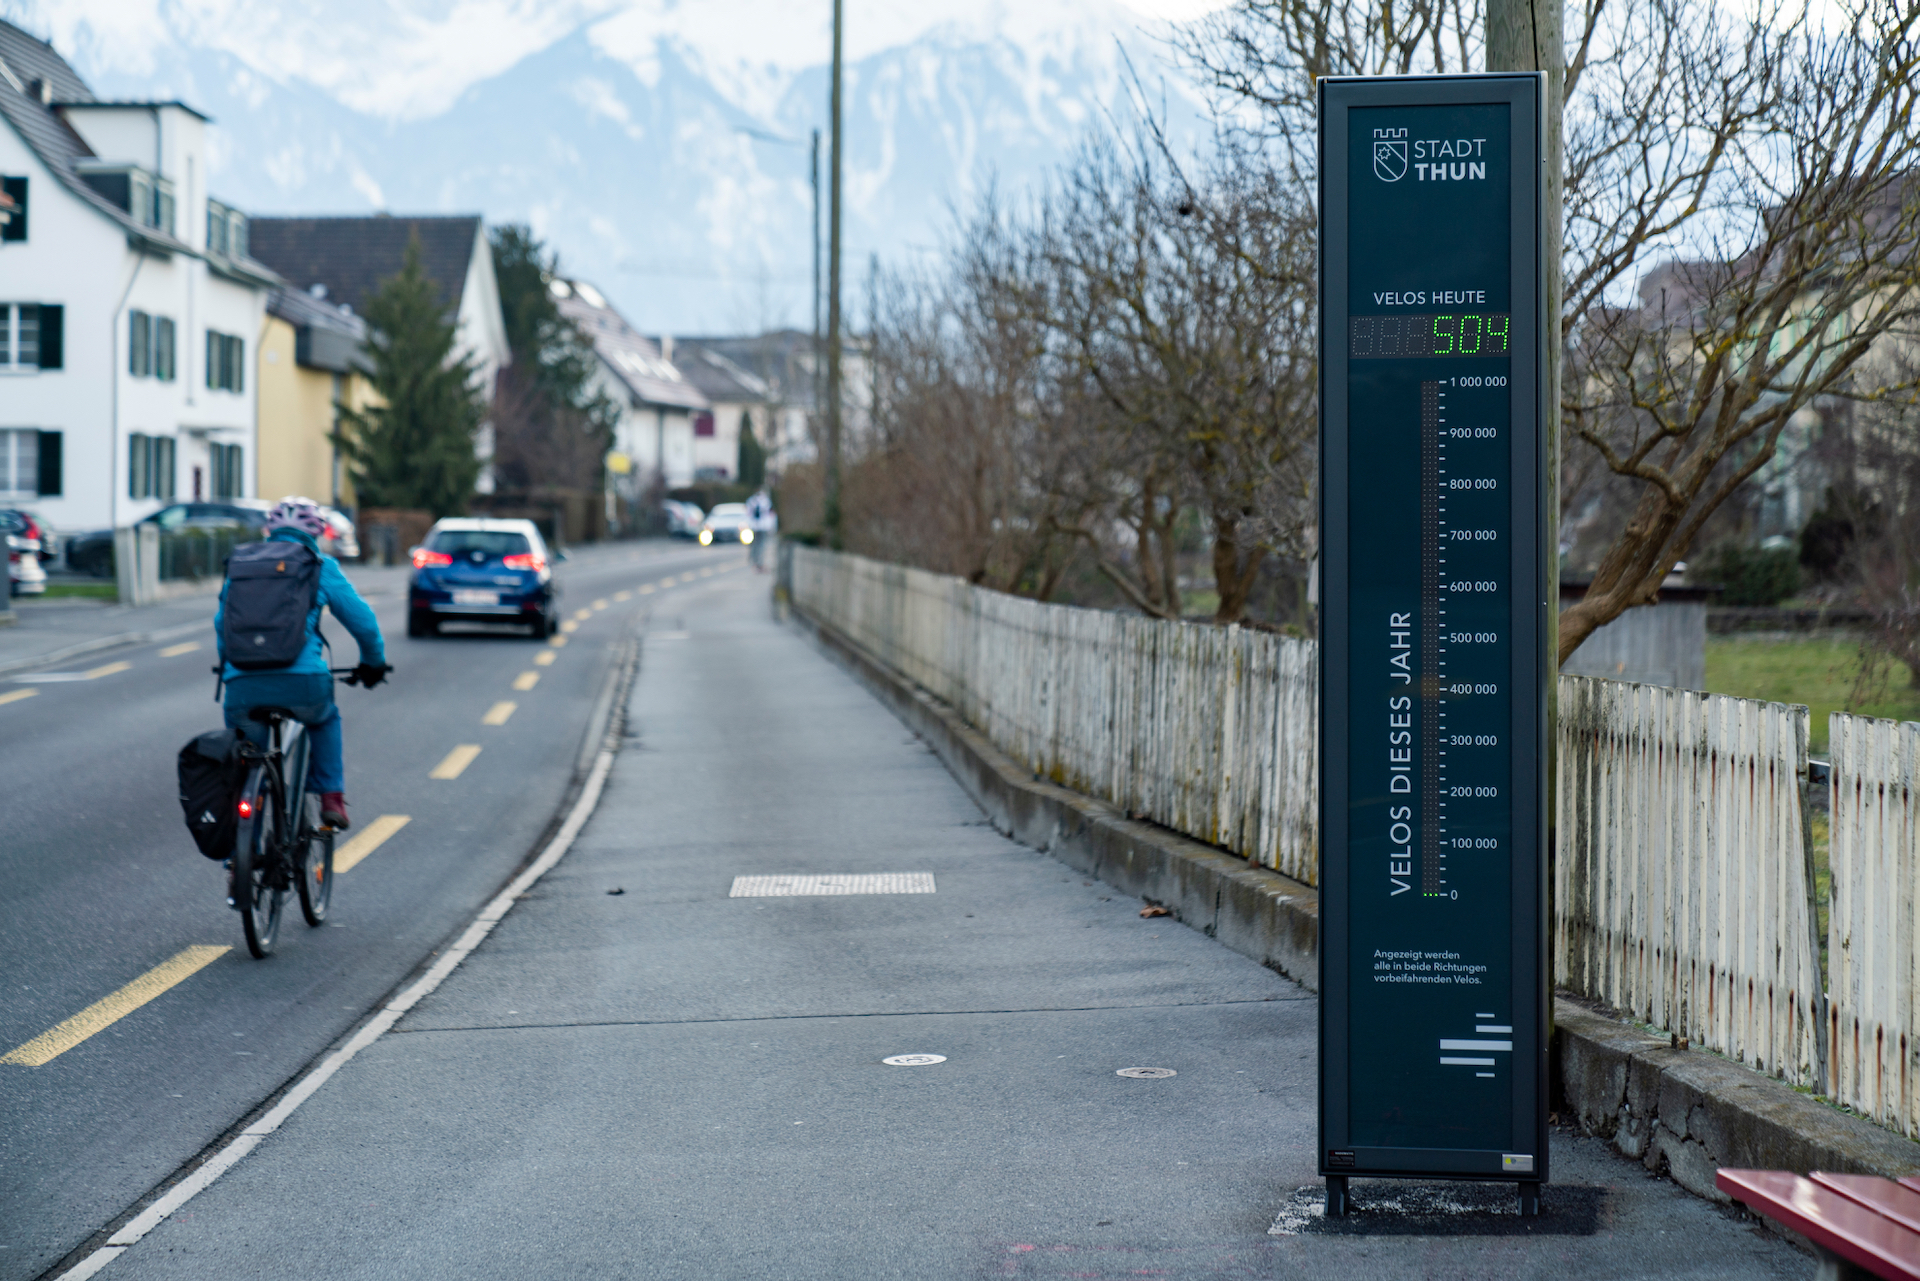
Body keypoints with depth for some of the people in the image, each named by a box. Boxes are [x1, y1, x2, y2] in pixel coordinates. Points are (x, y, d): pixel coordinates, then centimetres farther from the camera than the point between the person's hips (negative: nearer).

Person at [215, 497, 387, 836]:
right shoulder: (321, 567, 11)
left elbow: (221, 623, 31)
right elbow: (362, 620, 13)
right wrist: (373, 662, 32)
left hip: (243, 687, 1)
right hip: (302, 683, -1)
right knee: (325, 718, 33)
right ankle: (332, 797, 23)